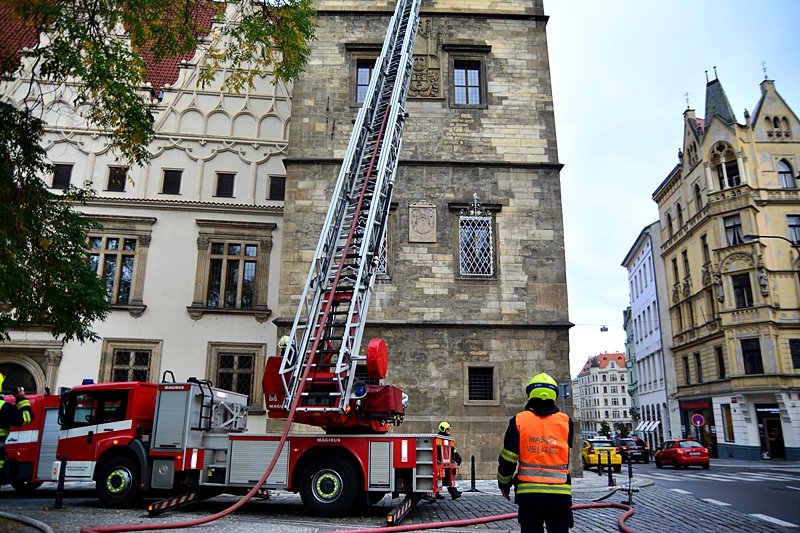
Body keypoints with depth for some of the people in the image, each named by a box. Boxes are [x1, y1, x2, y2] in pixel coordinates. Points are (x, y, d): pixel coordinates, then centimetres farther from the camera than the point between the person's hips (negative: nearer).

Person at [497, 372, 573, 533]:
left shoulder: (519, 420, -4)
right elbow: (564, 455, 14)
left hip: (529, 493, -1)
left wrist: (504, 484, 13)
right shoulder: (565, 421, 0)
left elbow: (507, 460, -2)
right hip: (560, 494, 1)